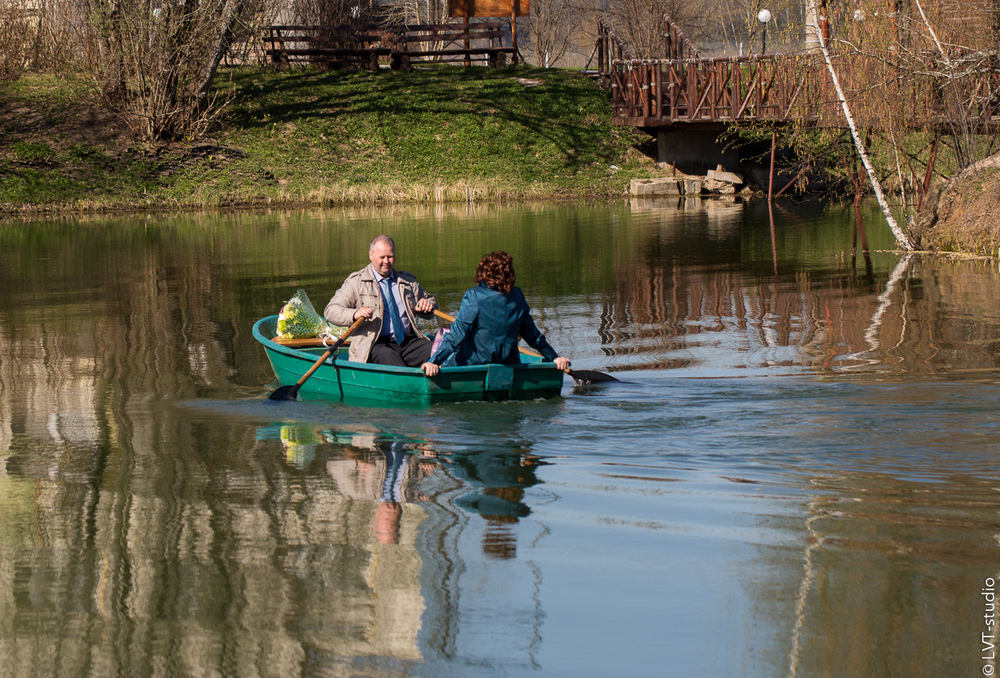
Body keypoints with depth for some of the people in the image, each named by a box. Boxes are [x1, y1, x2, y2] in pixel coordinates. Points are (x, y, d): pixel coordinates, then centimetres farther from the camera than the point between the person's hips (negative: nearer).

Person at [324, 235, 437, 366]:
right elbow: (330, 311, 1)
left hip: (408, 341, 4)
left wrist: (428, 304, 9)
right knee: (385, 354, -40)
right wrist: (354, 314, -21)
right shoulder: (356, 282, 8)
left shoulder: (408, 281, 22)